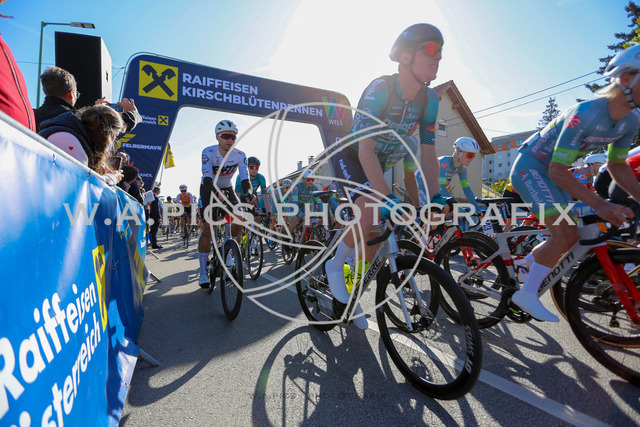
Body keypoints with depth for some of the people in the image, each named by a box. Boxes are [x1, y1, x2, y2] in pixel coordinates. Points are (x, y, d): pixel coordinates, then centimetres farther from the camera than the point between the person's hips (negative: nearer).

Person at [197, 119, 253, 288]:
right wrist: (217, 193, -54)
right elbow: (207, 178, -35)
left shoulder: (240, 155, -17)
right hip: (209, 189, -3)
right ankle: (203, 272, -7)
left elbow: (245, 178, -27)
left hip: (226, 189, 3)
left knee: (239, 220, -16)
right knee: (208, 227, -15)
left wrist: (248, 193, -48)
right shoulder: (208, 152, -24)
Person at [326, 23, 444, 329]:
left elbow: (427, 151, -6)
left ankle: (352, 296, 23)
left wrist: (435, 196, -17)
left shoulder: (429, 99, -7)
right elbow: (366, 149, -34)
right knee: (370, 217, -32)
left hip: (380, 165, 6)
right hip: (350, 157, -6)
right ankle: (335, 266, -3)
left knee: (376, 235, 2)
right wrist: (388, 198, -44)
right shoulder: (379, 89, -26)